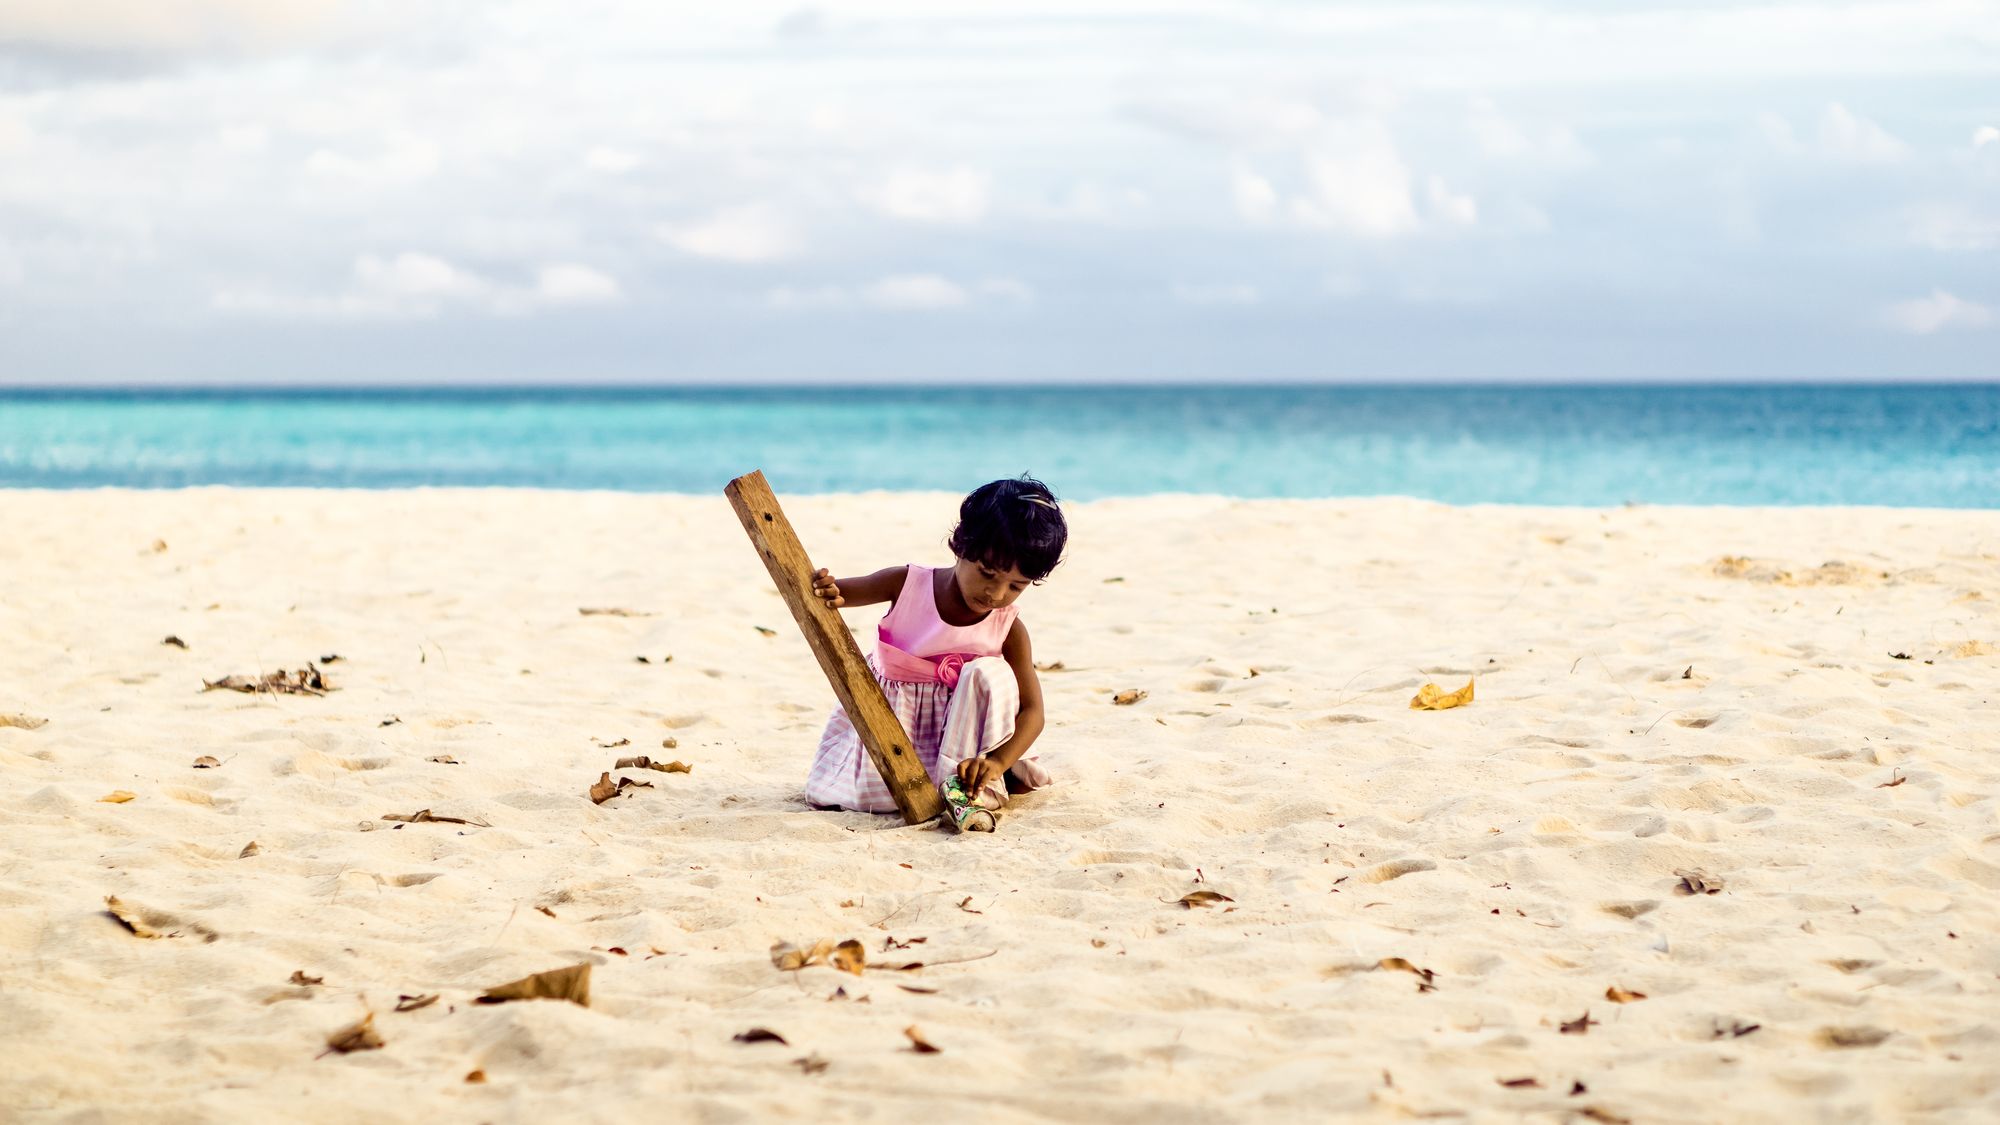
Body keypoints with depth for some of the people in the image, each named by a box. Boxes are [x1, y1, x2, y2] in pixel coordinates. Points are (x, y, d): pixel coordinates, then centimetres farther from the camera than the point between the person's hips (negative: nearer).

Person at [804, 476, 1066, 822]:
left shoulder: (1010, 630, -14)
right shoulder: (907, 585, -14)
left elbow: (1032, 710, -16)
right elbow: (833, 594, -5)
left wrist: (998, 761, -35)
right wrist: (827, 593, -33)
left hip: (954, 723, 0)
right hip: (892, 715, 0)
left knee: (990, 674, -28)